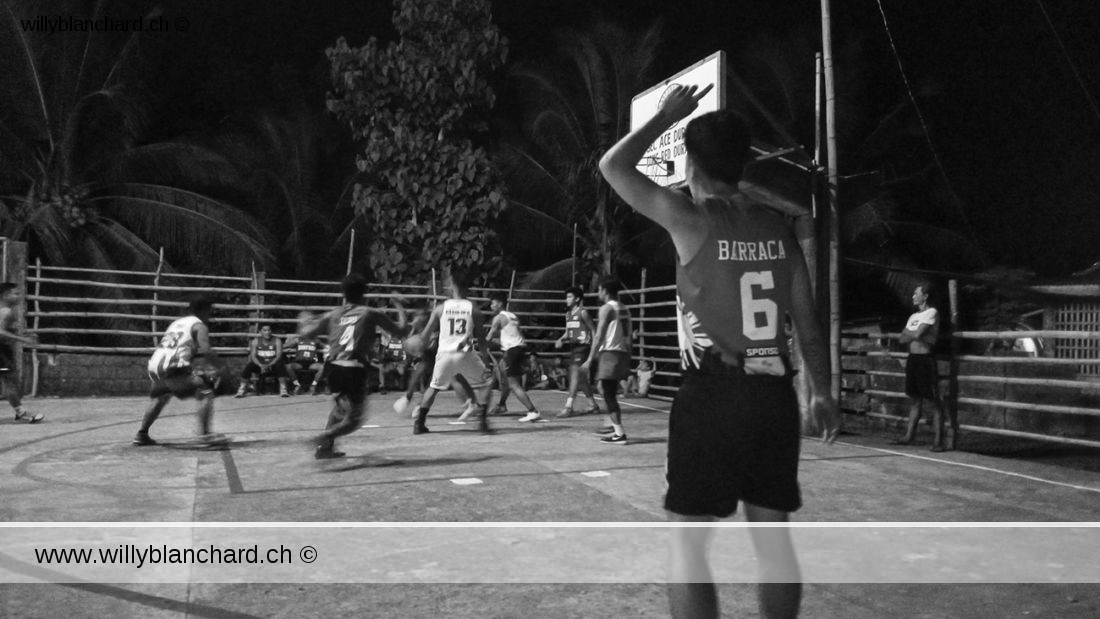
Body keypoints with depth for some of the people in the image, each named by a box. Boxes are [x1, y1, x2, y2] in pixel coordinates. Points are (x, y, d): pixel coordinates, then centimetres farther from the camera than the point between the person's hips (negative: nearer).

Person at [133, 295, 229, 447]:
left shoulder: (176, 322, 27)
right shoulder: (199, 326, 5)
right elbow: (206, 350, -13)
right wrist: (221, 369, -9)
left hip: (154, 366, 8)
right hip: (173, 368, -8)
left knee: (160, 397, 33)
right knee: (205, 392, -7)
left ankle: (141, 434, 41)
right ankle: (204, 435, -20)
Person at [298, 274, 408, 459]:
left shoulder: (333, 314, 14)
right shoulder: (371, 313, 6)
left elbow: (305, 332, 18)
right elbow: (402, 331, 8)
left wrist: (304, 319, 40)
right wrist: (401, 310, 26)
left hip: (332, 367, 5)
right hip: (354, 369, -5)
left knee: (339, 407, 29)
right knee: (353, 419, 5)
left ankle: (326, 447, 26)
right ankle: (324, 438, -18)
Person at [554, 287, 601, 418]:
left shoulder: (582, 313, -8)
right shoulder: (568, 314, 14)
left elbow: (593, 330, -6)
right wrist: (561, 340, 0)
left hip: (582, 347, -8)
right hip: (573, 347, 8)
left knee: (575, 375, -14)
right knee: (581, 379, 12)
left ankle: (568, 407, -18)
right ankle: (593, 405, 23)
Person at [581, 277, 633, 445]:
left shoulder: (607, 308, -9)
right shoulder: (624, 309, 14)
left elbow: (599, 336, -15)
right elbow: (630, 335, 16)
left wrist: (590, 359, -14)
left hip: (610, 353, -8)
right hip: (623, 353, 8)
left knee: (609, 395, -4)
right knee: (609, 391, 20)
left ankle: (620, 434, -7)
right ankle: (614, 426, 23)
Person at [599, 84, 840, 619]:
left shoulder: (690, 219, -8)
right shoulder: (778, 227, 7)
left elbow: (612, 167, 3)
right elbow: (808, 322, 10)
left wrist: (666, 116, 13)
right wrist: (821, 392, 20)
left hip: (710, 396, -6)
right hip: (774, 394, 6)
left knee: (688, 543, 5)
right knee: (772, 535, 17)